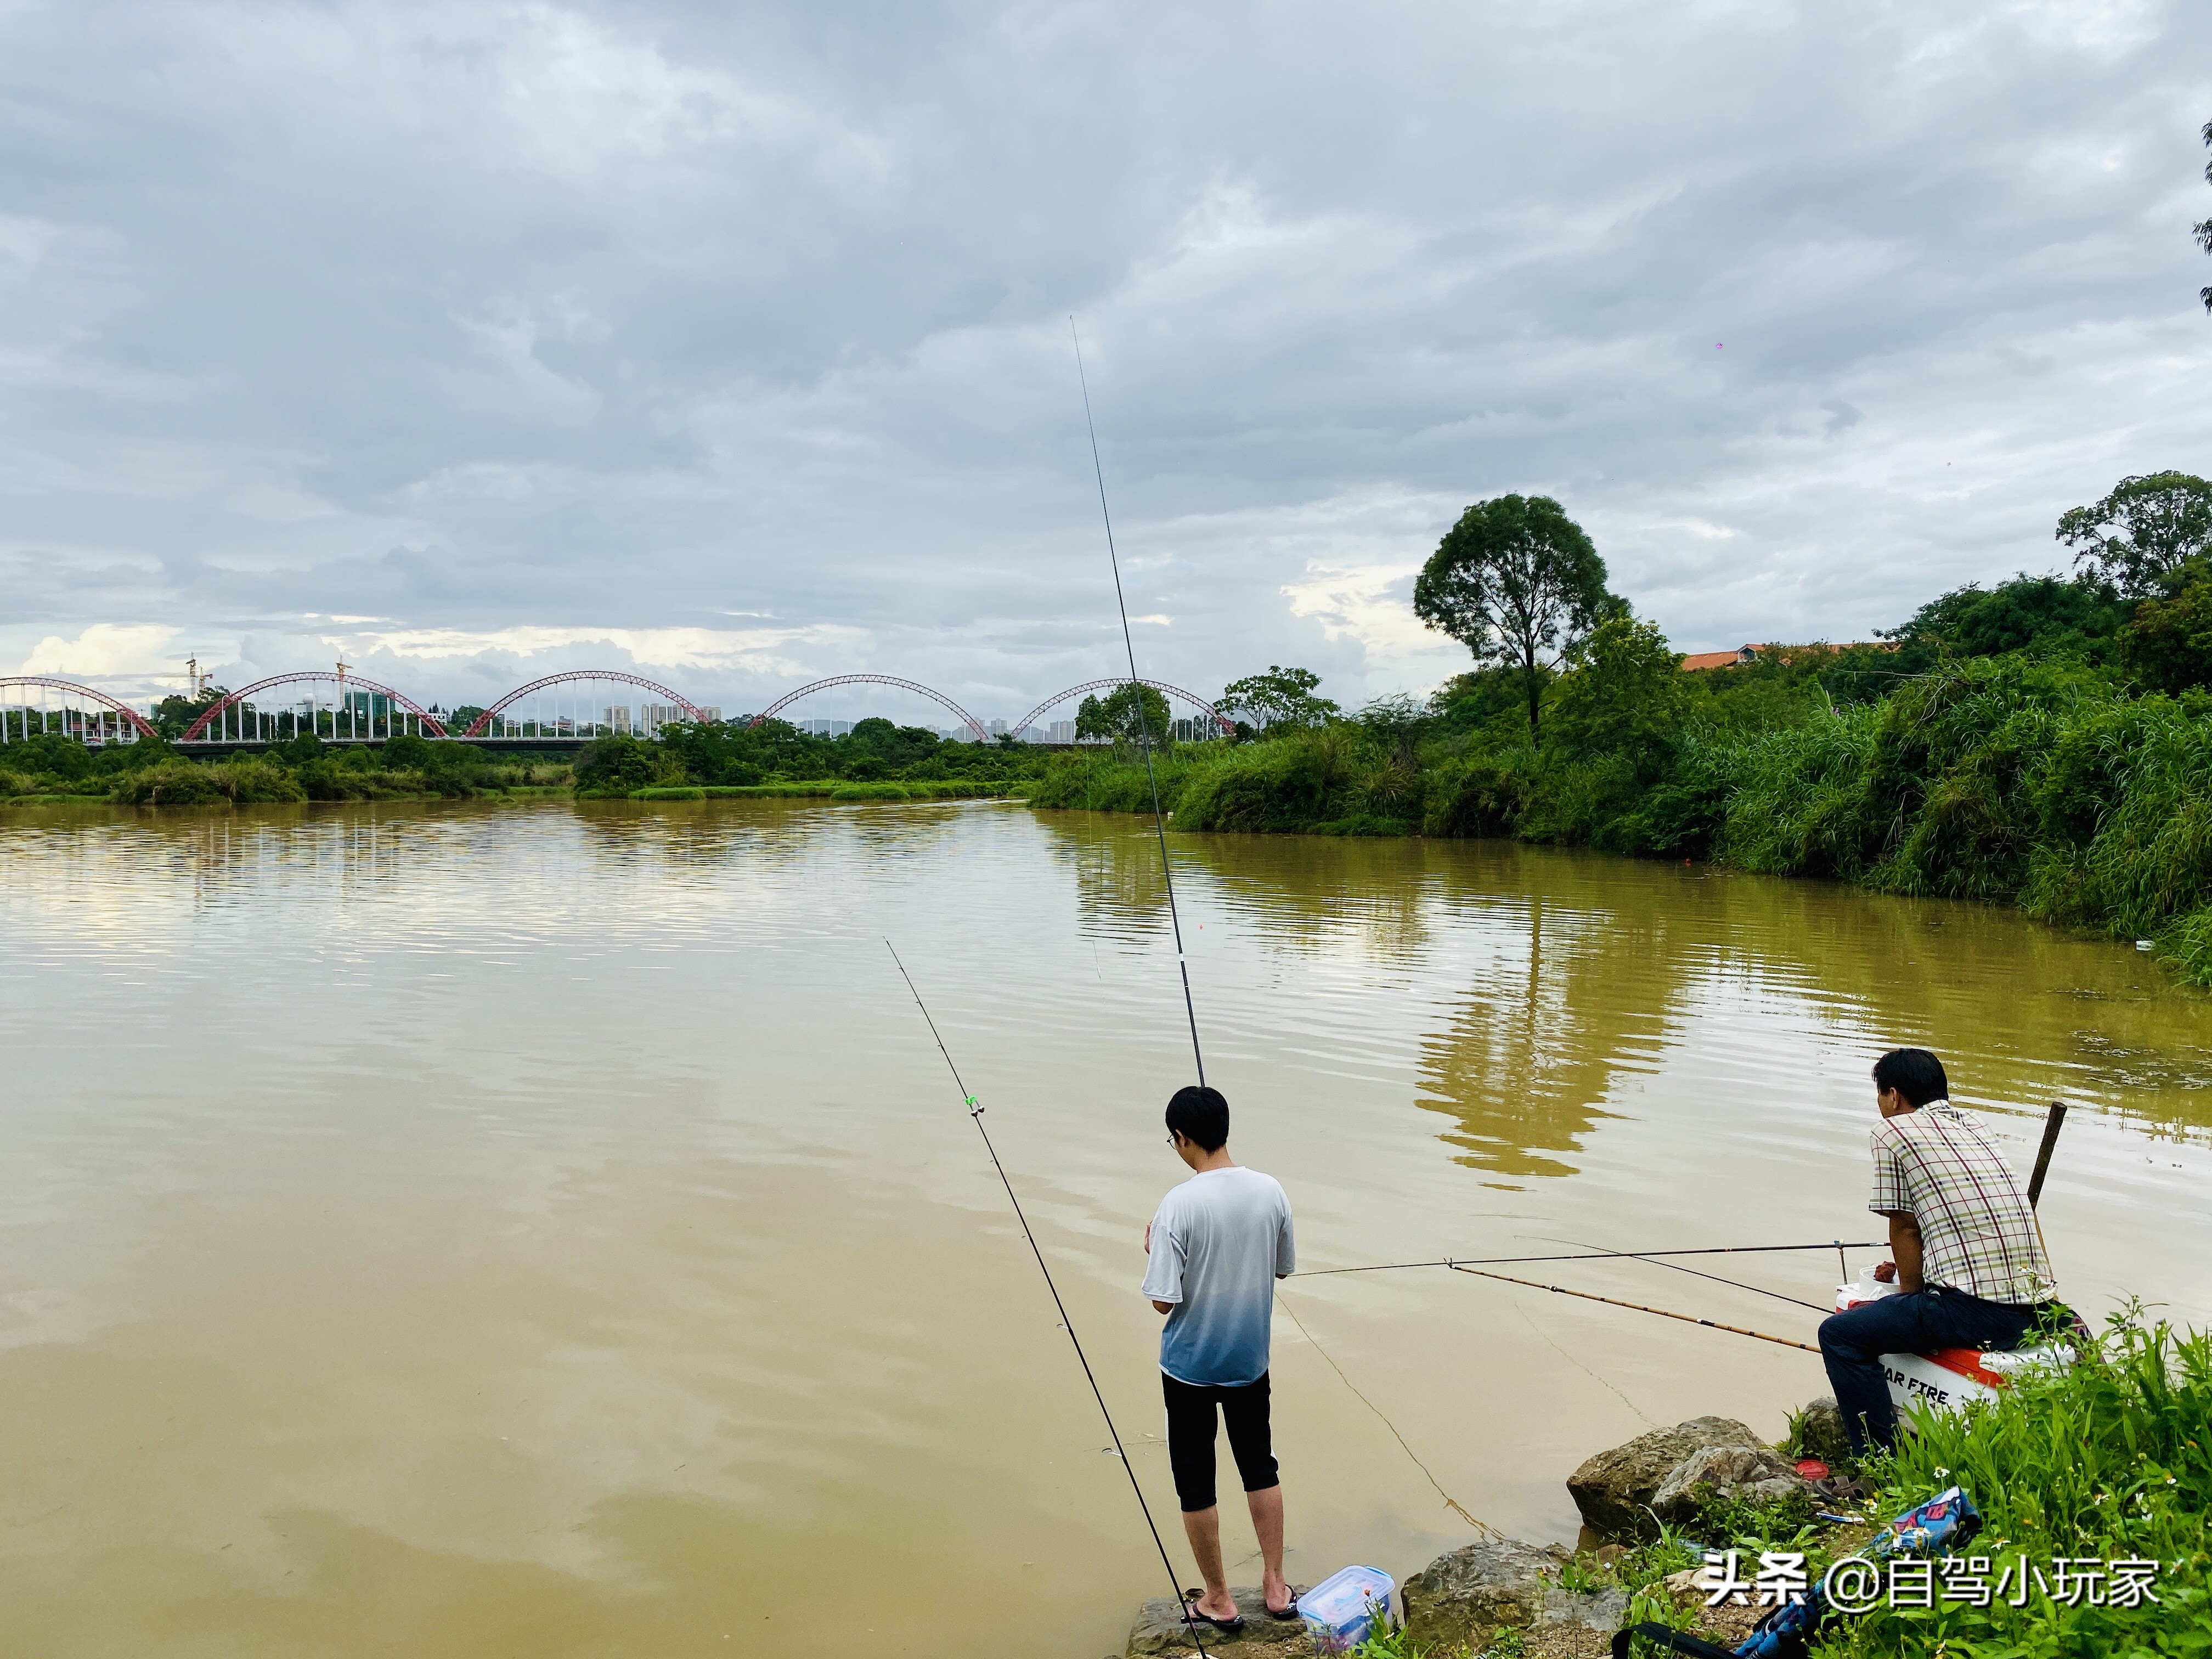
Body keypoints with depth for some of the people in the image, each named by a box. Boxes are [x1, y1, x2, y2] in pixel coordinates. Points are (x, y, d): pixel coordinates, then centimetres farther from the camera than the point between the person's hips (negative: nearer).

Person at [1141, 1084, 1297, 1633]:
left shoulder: (1179, 1205, -24)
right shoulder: (1270, 1191, -10)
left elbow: (1164, 1300, -21)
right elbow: (1283, 1267, 5)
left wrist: (1154, 1251, -4)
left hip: (1190, 1366, -4)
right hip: (1250, 1359, 4)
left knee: (1195, 1480, 13)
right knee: (1260, 1466, 22)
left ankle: (1218, 1600, 26)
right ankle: (1275, 1586, 31)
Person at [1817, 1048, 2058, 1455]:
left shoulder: (1893, 1131, -1)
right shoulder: (1969, 1127, 21)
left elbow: (1903, 1226, 2)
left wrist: (1909, 1292, 14)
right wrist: (1909, 1266, 32)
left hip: (1977, 1310, -9)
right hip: (2035, 1306, 9)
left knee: (1839, 1335, 0)